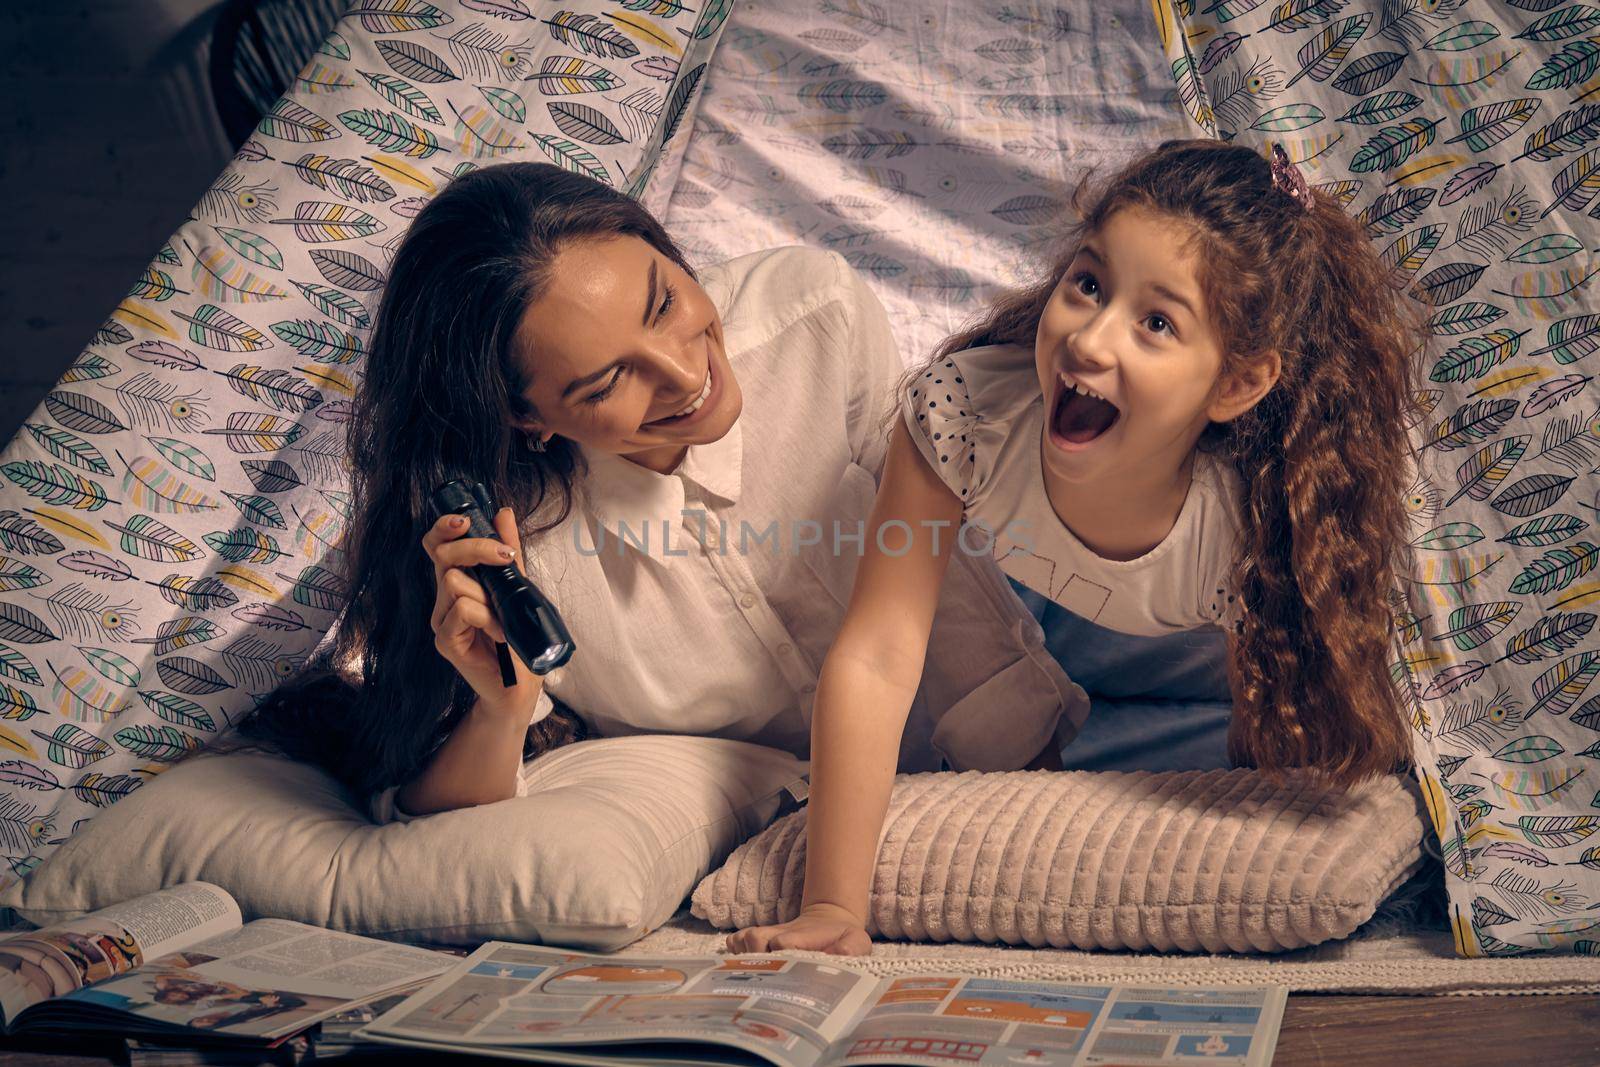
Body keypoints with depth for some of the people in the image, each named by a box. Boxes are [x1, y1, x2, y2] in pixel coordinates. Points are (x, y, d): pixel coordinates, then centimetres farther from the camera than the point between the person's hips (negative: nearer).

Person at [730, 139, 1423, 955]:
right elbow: (874, 661, -41)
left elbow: (1269, 747, -22)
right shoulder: (964, 408, -42)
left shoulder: (1253, 530, -42)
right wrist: (833, 908, -42)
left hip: (1189, 642, 0)